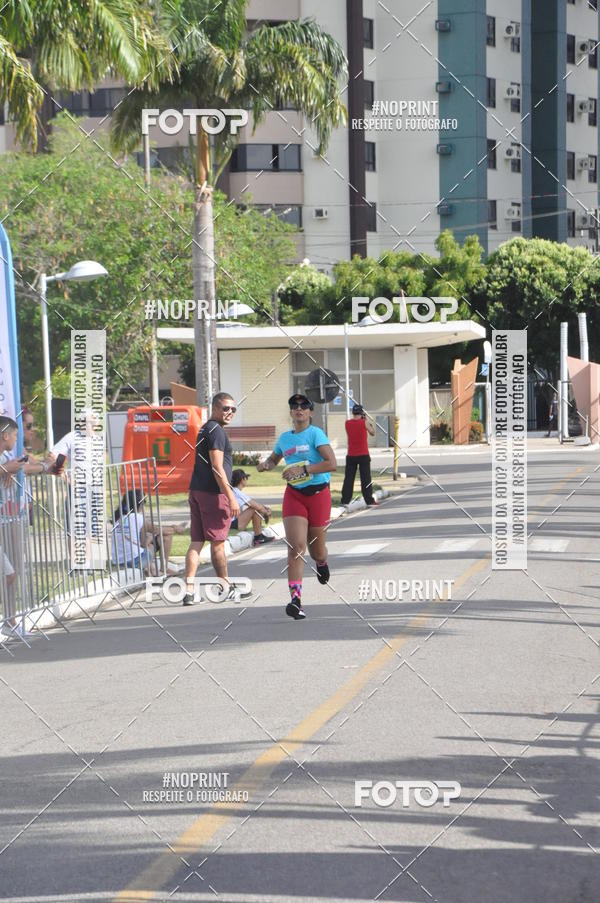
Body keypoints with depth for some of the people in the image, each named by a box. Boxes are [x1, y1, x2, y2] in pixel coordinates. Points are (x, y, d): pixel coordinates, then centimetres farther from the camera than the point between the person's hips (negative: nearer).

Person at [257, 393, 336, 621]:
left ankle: (321, 563, 49)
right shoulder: (284, 438, 9)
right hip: (294, 495, 3)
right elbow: (273, 459, 29)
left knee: (316, 550, 9)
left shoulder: (315, 434, -8)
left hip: (318, 493, -3)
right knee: (296, 546, -16)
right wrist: (265, 464, 5)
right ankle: (295, 600, -23)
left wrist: (302, 470, -22)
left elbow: (332, 464, -19)